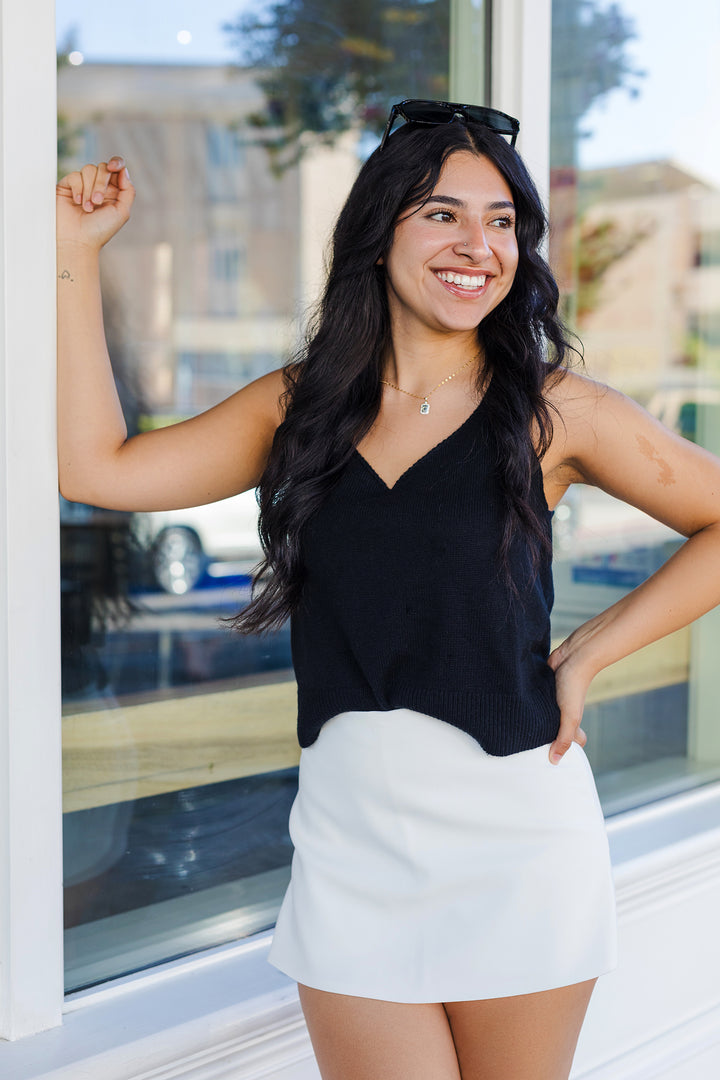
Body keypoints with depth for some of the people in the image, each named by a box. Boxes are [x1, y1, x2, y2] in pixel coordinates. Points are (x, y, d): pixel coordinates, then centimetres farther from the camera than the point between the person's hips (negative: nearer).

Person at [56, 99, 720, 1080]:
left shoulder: (554, 410, -3)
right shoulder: (300, 406, 6)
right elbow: (97, 467, 1)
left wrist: (587, 654, -5)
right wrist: (78, 254, 3)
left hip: (513, 835, -1)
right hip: (348, 835, 2)